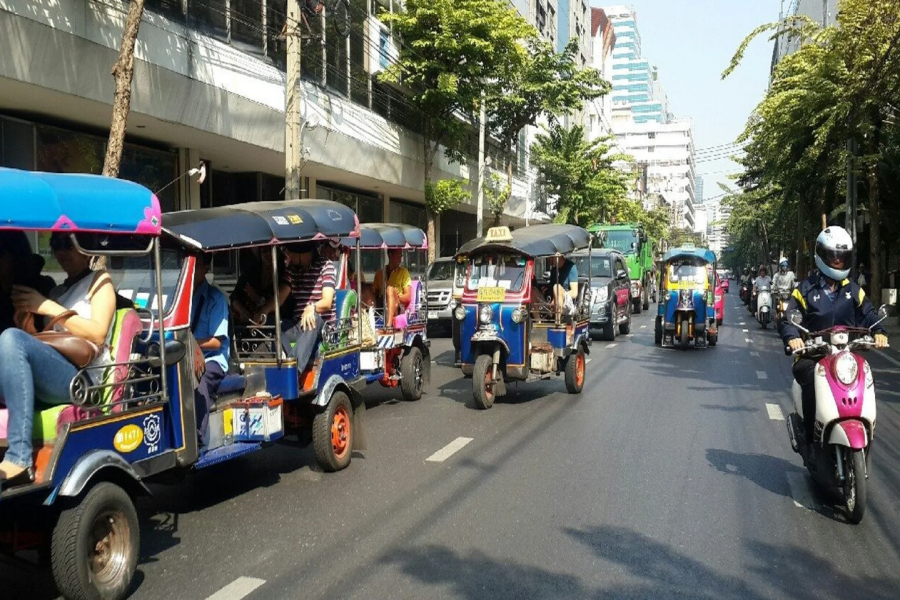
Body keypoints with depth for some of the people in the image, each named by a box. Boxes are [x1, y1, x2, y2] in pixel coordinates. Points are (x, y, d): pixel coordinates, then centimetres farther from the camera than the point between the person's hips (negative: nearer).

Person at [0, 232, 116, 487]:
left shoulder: (99, 280, 14)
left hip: (82, 380, -6)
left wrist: (48, 307, -8)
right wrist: (25, 312, 5)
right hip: (46, 382, 6)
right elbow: (38, 337, 23)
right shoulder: (56, 291, 31)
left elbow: (98, 334, -2)